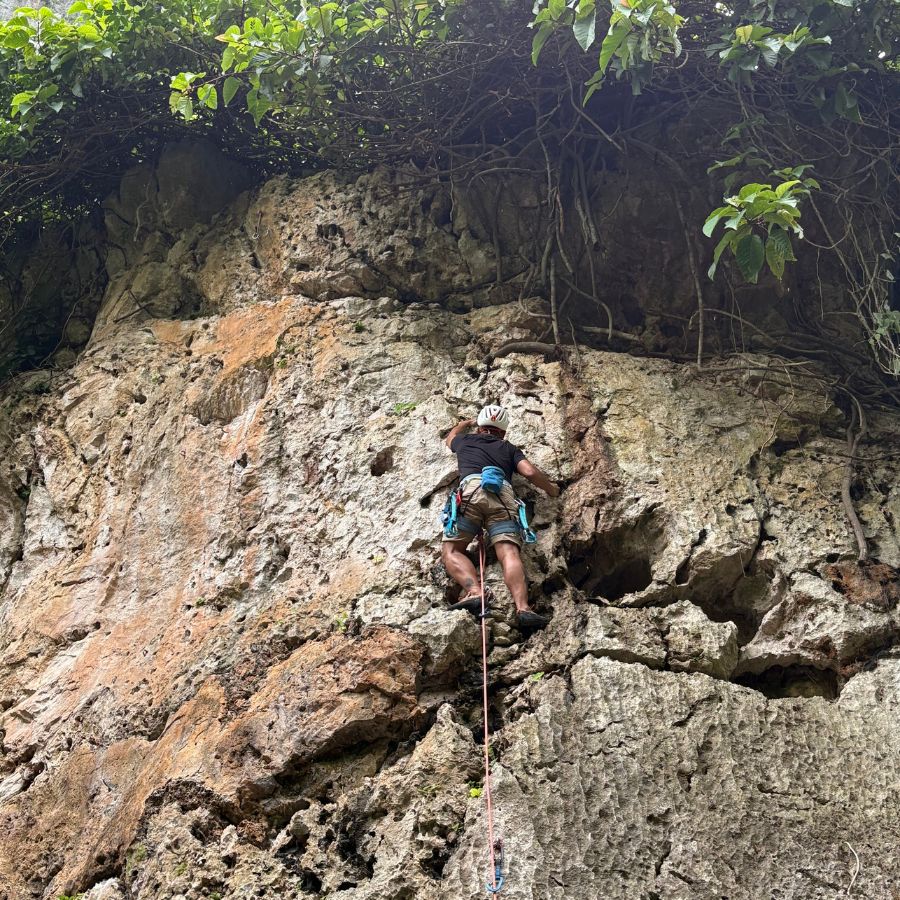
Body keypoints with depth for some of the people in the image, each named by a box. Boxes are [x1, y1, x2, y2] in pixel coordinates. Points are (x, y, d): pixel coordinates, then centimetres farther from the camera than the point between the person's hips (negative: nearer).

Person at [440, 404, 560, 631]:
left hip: (471, 490, -1)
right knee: (509, 552, -15)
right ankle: (522, 607, -38)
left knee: (451, 550, -1)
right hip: (503, 496, 1)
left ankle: (473, 591, -29)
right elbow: (530, 472, 17)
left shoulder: (466, 440, 34)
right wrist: (551, 489, 36)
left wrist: (467, 423, 78)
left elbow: (450, 437, 59)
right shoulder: (509, 448, 32)